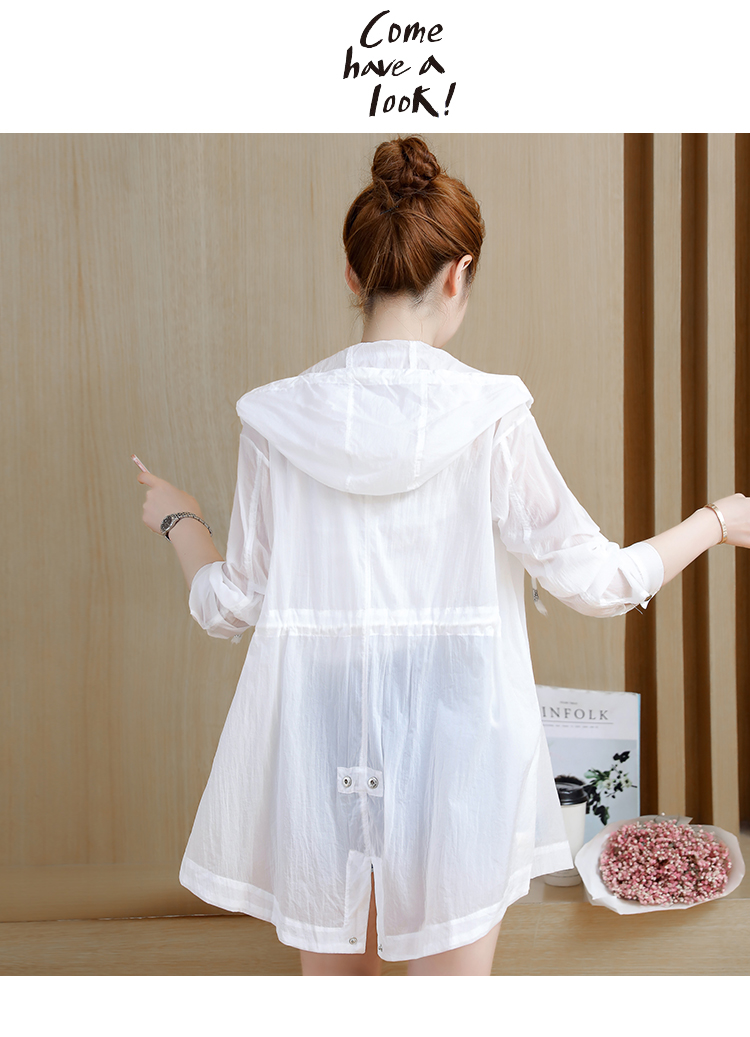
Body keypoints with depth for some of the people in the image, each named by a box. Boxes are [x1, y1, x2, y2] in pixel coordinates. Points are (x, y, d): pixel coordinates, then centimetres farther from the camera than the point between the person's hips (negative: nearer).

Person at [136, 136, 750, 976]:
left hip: (317, 755, 3)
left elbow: (230, 606, 0)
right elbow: (596, 582, -8)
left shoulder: (278, 420, -7)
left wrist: (177, 519, 20)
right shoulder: (490, 418, -13)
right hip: (453, 751, -2)